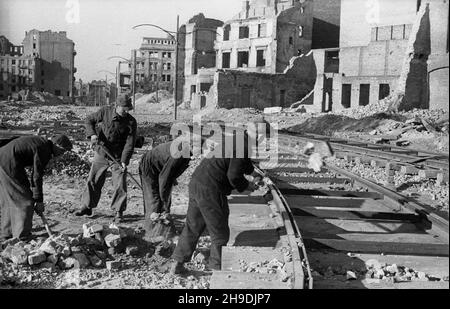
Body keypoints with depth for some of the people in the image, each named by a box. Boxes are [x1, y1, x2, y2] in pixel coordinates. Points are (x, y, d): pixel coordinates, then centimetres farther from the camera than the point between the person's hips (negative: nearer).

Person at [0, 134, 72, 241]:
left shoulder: (42, 142, 18)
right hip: (9, 165, -10)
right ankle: (22, 236, 7)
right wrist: (39, 201, -4)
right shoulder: (44, 150, -11)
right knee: (25, 200, 0)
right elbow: (37, 176, -10)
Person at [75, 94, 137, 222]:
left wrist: (124, 161, -24)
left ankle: (118, 212, 9)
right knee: (93, 180, 9)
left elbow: (130, 143, -15)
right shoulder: (105, 112, -8)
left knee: (120, 184, -5)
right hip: (101, 153, 2)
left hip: (118, 157, -2)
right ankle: (87, 207, 24)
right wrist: (92, 134, -15)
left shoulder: (131, 122, -13)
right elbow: (89, 120, 4)